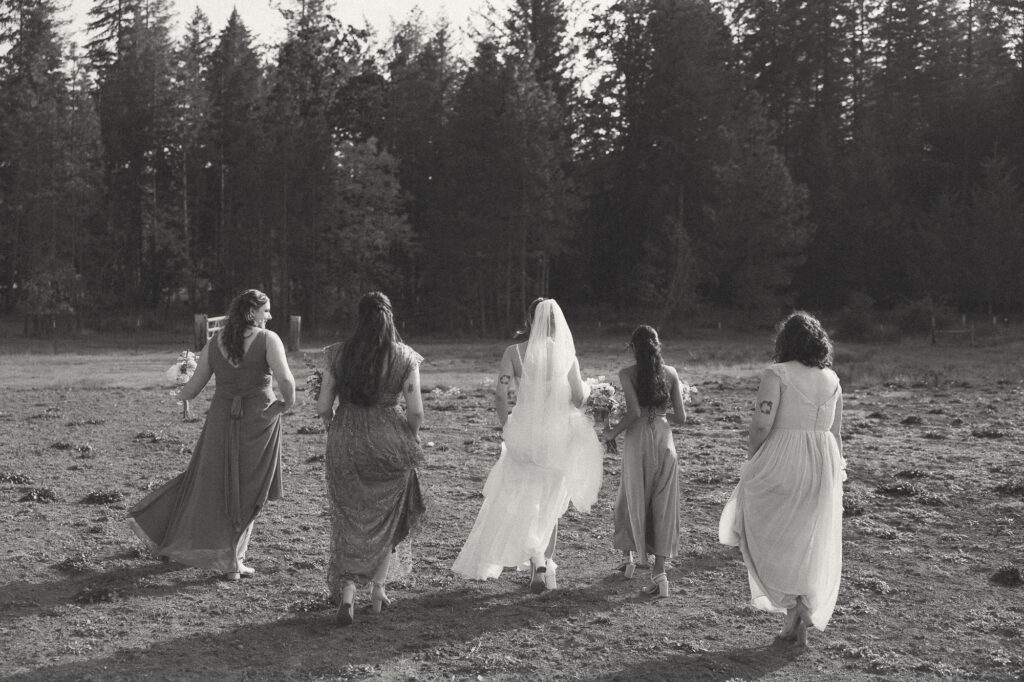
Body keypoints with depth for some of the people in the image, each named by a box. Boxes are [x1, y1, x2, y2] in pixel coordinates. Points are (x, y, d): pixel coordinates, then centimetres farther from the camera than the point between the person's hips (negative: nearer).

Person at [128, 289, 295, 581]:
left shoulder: (215, 342, 3)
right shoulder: (268, 339, -10)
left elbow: (192, 388, 5)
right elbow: (285, 379, -24)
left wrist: (179, 394, 27)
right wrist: (288, 403, -6)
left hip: (222, 418, 3)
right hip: (260, 421, -3)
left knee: (210, 483, 18)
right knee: (248, 492, 9)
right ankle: (232, 560, 13)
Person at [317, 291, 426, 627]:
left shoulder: (339, 355, -3)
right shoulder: (405, 358, -6)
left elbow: (323, 407, -2)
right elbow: (416, 411, -8)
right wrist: (410, 438, 10)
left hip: (345, 446, 1)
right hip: (389, 444, 0)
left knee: (348, 520, 11)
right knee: (386, 518, 18)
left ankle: (345, 593, -3)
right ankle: (377, 590, 22)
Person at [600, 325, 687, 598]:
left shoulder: (627, 373, -7)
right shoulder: (670, 373, 3)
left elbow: (634, 412, -17)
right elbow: (681, 417, 2)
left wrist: (614, 431, -2)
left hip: (638, 440, -2)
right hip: (665, 439, 2)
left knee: (632, 498, 16)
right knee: (663, 505, 4)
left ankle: (628, 557, 34)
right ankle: (659, 572, -1)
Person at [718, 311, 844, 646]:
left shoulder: (777, 374, -10)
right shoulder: (832, 379, 8)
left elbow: (762, 423, -17)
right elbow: (835, 433, 11)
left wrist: (752, 456, -2)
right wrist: (835, 472, 19)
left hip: (782, 463, -5)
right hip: (824, 466, 6)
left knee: (771, 536, 10)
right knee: (812, 545, 13)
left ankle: (792, 604, -5)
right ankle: (804, 620, 17)